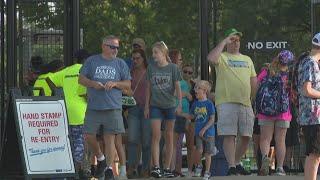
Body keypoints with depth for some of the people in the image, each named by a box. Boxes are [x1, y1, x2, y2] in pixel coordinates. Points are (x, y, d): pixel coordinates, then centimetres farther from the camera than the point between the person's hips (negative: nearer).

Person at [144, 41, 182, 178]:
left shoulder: (173, 68, 0)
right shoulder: (151, 68, 5)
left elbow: (177, 87, 0)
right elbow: (148, 88, 9)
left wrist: (180, 104, -9)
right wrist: (146, 106, 6)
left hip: (169, 105, 0)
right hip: (155, 105, 0)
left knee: (169, 136, 3)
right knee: (156, 135, -10)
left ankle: (167, 168, 8)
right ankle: (156, 167, -16)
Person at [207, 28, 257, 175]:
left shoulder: (247, 60, 21)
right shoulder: (222, 57, 4)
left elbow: (254, 81, 24)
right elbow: (211, 58, -20)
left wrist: (251, 98, 16)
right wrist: (224, 42, -13)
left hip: (245, 103, 5)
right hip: (226, 102, -5)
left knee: (246, 137, 6)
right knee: (229, 136, -10)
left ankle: (237, 163, 23)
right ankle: (231, 166, -8)